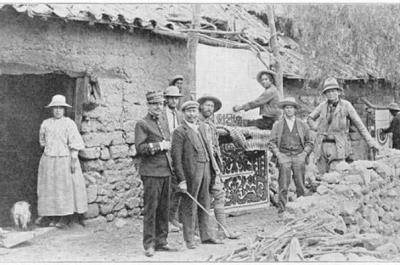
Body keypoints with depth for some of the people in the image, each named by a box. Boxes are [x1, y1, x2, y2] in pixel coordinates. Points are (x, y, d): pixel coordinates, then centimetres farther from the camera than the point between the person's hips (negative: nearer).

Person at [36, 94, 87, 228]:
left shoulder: (69, 123, -6)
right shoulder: (46, 123, 8)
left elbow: (75, 143, -10)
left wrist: (73, 160, -15)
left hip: (65, 159, -5)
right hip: (48, 160, 5)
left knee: (66, 187, -2)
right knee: (49, 187, 7)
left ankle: (66, 217, 5)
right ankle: (50, 215, 14)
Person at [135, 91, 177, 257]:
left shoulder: (164, 122, 18)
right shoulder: (142, 124, -4)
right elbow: (139, 147, -13)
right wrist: (159, 146, -14)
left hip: (166, 171, 7)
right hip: (151, 172, -7)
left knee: (164, 209, 8)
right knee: (150, 208, -4)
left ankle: (161, 242, 16)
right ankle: (149, 244, 3)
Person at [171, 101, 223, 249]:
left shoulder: (204, 128, 13)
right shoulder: (179, 132, -9)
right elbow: (176, 158, -12)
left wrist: (215, 167, 12)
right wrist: (181, 180, -16)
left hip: (206, 170, 7)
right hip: (190, 173, -6)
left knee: (205, 205, 13)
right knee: (189, 207, 1)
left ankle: (206, 236, 24)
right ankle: (189, 240, 11)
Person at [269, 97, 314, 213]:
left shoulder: (302, 125, 12)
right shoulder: (277, 125, 9)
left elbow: (309, 142, 16)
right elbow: (272, 142, 10)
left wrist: (304, 153, 1)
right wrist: (278, 154, -4)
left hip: (299, 156, 1)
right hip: (284, 157, -1)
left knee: (300, 185, -2)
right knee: (283, 185, -7)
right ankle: (282, 209, -3)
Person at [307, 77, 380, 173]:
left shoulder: (346, 105, -1)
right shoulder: (323, 106, 8)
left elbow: (359, 124, 1)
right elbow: (310, 118, 24)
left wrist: (370, 141, -2)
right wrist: (317, 128, 6)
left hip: (338, 147, -3)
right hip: (322, 146, 4)